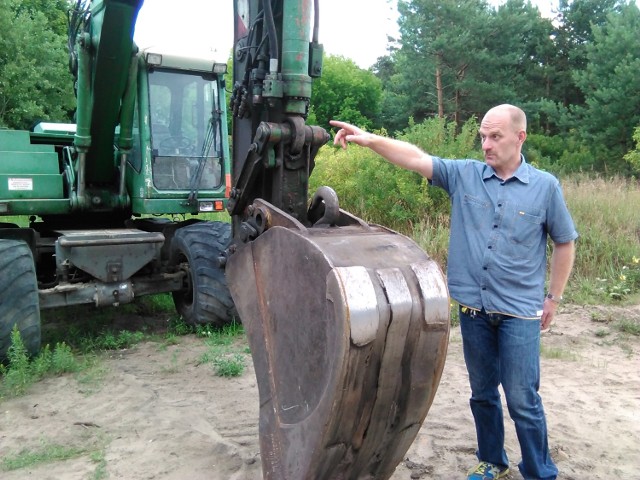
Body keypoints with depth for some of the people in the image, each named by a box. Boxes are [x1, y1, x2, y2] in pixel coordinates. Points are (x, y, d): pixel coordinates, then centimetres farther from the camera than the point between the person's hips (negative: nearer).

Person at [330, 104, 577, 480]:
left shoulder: (545, 186, -4)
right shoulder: (464, 175, 0)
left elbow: (565, 243, 5)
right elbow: (415, 158, -11)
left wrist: (554, 298, 5)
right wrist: (368, 139, -24)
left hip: (520, 312, -3)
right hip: (473, 308, 3)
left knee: (522, 399, 2)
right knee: (482, 393, 17)